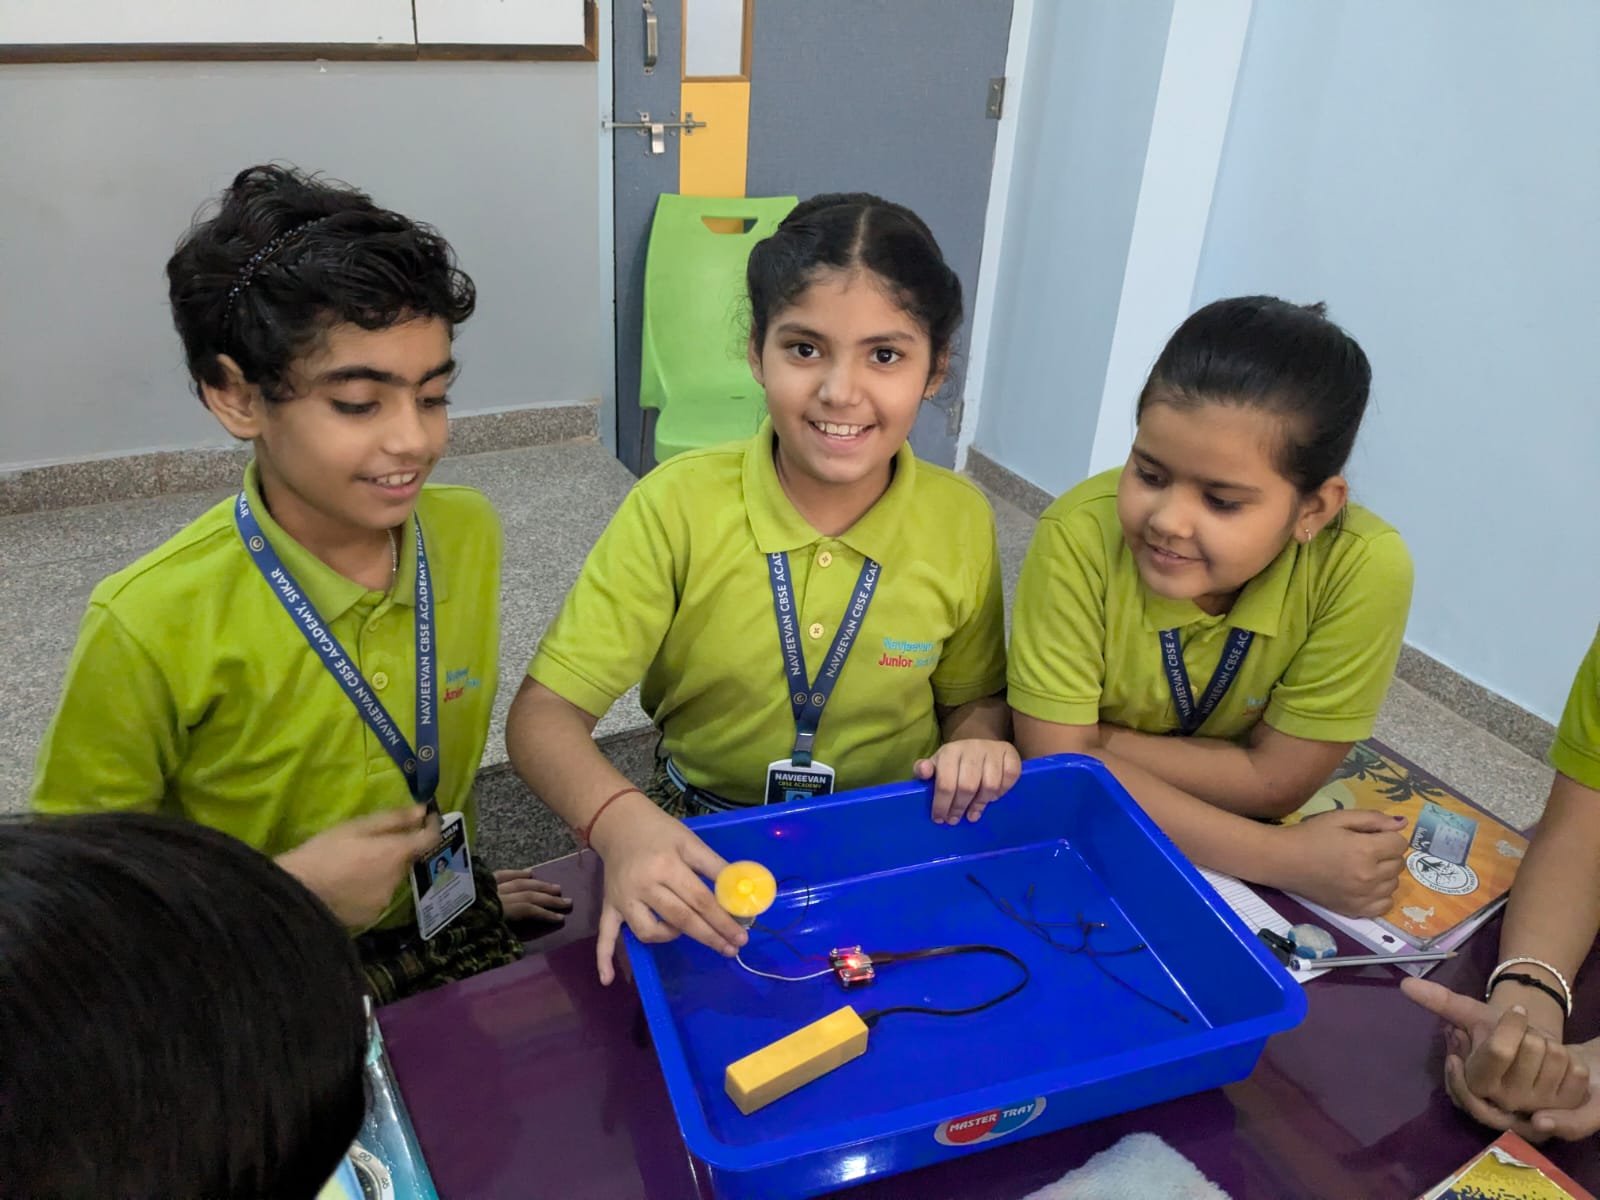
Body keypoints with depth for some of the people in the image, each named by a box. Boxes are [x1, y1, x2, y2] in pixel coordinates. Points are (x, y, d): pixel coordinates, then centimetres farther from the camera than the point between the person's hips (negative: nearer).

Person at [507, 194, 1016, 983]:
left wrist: (980, 742, -15)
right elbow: (544, 713, -15)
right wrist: (621, 822, -35)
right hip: (703, 858, -1)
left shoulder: (961, 521, -8)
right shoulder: (678, 506, -14)